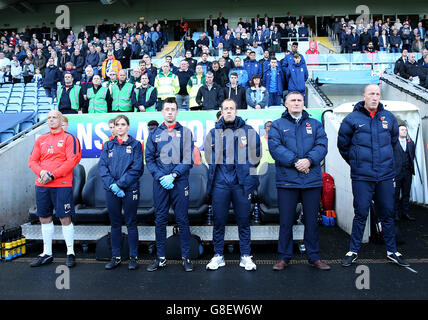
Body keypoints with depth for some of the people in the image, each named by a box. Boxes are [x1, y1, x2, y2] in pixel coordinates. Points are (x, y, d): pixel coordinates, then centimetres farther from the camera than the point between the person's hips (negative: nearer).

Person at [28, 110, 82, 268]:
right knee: (44, 218, 11)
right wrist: (41, 172, -10)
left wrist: (52, 175, -15)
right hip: (42, 185, 6)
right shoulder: (41, 139, 16)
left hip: (62, 184, -5)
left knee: (65, 218, -2)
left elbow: (72, 160, -10)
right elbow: (32, 160, 11)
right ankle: (47, 254, 25)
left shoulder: (69, 138, 0)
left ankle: (70, 253, 11)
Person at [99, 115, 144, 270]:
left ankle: (133, 257, 14)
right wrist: (112, 184, -12)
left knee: (131, 223, 4)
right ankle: (116, 257, 22)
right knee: (115, 224, 11)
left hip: (130, 189, -3)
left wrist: (120, 184, -14)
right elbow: (102, 166, 2)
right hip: (111, 190, 3)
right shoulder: (108, 145, 11)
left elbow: (136, 168, -7)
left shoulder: (135, 145, 1)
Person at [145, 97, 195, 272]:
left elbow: (188, 159, -3)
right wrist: (161, 177, -8)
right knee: (160, 220, 7)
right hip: (160, 182, 2)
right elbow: (149, 159, 6)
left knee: (182, 220, 3)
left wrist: (172, 176, -13)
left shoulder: (185, 132, 5)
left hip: (179, 181, -2)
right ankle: (161, 258, 19)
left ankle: (186, 257, 15)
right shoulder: (154, 133, 10)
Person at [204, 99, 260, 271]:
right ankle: (218, 256, 19)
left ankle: (246, 256, 18)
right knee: (218, 221, 6)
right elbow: (210, 158, 11)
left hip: (242, 183, -1)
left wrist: (248, 177, -3)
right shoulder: (213, 133, 11)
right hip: (220, 184, 1)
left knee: (243, 221, 6)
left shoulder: (249, 131, 7)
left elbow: (254, 158, 5)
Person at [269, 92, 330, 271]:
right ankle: (284, 257, 19)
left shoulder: (315, 124, 15)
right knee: (286, 221, 5)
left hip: (312, 180, 2)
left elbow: (322, 145, 1)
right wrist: (295, 162, -18)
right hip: (287, 180, -2)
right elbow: (275, 147, -8)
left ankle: (314, 257, 25)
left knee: (312, 220, 10)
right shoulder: (277, 125, 8)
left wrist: (309, 160, -17)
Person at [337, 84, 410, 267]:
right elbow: (342, 145, 7)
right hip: (362, 177, -3)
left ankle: (392, 251, 26)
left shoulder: (388, 118, 7)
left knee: (388, 214, 12)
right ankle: (353, 251, 15)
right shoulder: (352, 119, -3)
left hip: (386, 175, 3)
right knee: (361, 214, 2)